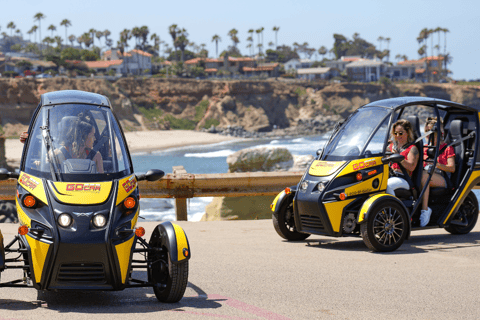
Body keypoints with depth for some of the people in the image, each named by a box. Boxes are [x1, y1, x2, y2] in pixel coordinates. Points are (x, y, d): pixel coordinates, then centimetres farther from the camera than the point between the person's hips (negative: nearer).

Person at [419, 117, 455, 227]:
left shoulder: (447, 148, 13)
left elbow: (452, 168, -1)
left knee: (424, 176, -39)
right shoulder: (425, 149, 28)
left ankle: (425, 209, -43)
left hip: (441, 180, -4)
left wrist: (437, 164, -18)